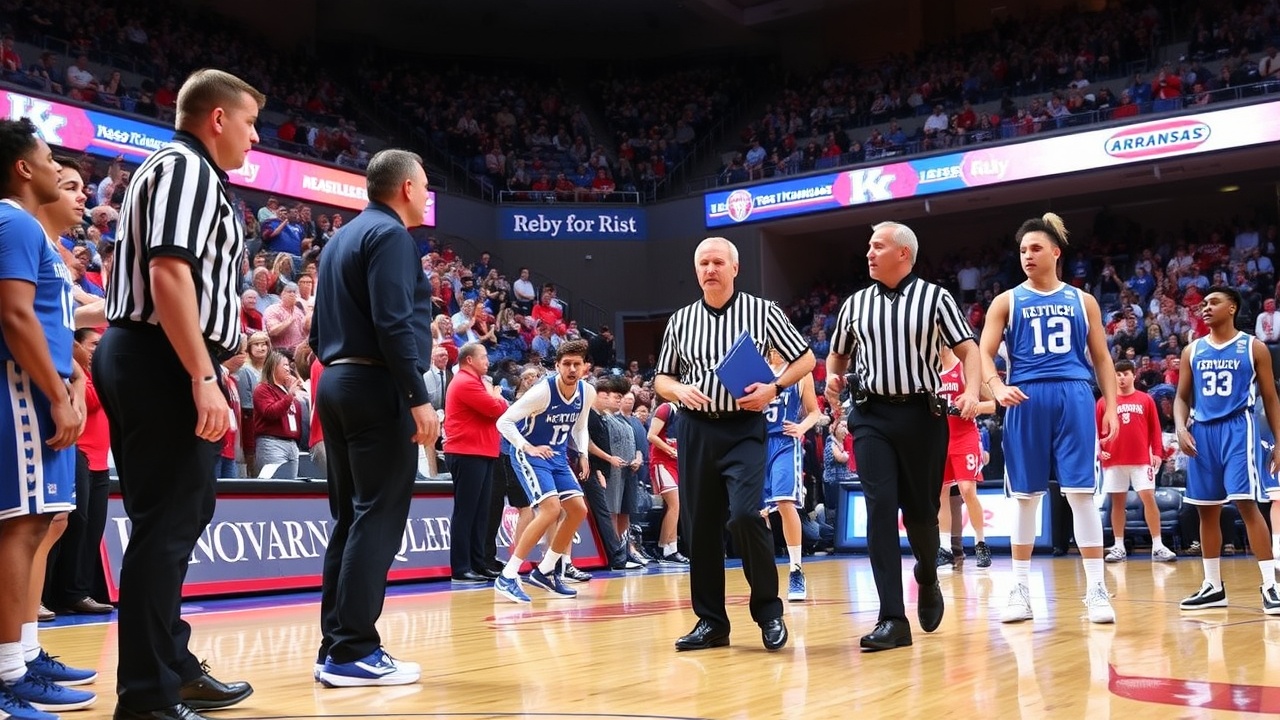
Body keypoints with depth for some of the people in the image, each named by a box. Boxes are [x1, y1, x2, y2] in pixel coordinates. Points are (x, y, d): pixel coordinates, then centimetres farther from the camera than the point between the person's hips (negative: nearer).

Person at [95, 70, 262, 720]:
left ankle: (173, 668, 27)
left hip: (143, 361, 11)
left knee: (176, 517, 16)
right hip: (164, 364, -11)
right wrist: (204, 379, -25)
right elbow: (169, 274, -22)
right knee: (167, 525, -7)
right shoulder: (188, 167, -9)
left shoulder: (175, 169, 23)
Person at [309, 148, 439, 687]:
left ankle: (335, 647, 12)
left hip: (337, 384, 9)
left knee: (350, 518, 10)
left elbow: (320, 330, 20)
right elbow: (394, 324, -19)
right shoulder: (390, 234, -8)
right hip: (377, 388, -9)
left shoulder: (342, 238, 20)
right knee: (377, 519, -7)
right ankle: (353, 652, -6)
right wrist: (418, 398, -20)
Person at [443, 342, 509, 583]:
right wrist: (496, 396, 4)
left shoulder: (475, 381, 21)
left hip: (481, 454, 10)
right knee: (465, 512, -7)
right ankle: (461, 568, -5)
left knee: (480, 512, 11)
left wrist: (495, 397, 2)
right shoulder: (466, 382, -12)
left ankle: (478, 564, 15)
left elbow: (499, 409, 21)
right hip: (468, 454, -10)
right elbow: (497, 409, -16)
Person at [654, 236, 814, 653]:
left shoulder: (762, 312, 1)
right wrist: (679, 390, -8)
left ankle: (768, 609, 1)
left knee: (744, 515, -19)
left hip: (744, 428, -4)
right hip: (695, 430, 4)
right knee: (699, 525, 5)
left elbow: (805, 359, 5)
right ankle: (710, 621, 17)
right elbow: (661, 379, 15)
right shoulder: (680, 321, 9)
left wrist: (774, 388, -12)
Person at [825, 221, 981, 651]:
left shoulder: (935, 298, 2)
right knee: (880, 509, -9)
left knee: (920, 510, 6)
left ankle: (927, 579, 38)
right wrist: (833, 377, 0)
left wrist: (971, 392, -18)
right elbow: (838, 354, 22)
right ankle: (892, 619, -8)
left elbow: (967, 349, -1)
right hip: (871, 416, 2)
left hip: (921, 414, -2)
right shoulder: (856, 303, 12)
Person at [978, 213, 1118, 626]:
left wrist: (1111, 407, 2)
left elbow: (1101, 358, 12)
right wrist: (997, 388, -18)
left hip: (1074, 398, 0)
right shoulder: (1007, 301, 8)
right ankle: (1021, 590, 13)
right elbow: (984, 353, 1)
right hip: (1026, 401, 0)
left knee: (1081, 492, -3)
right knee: (1026, 495, 4)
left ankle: (1096, 590, 3)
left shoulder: (1082, 301, 12)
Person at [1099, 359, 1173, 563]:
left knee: (1149, 497, -6)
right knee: (1117, 502, 5)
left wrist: (1157, 453, -3)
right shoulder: (1104, 402, 6)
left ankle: (1158, 546, -2)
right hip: (1114, 460, 1)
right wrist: (1099, 451, -6)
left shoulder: (1146, 400, 6)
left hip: (1141, 459, -1)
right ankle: (1119, 547, 11)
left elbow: (1155, 429, 6)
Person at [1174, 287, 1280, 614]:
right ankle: (1213, 586, 16)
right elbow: (1182, 397, 13)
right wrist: (1181, 428, -6)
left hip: (1237, 429, -4)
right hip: (1202, 432, 4)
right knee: (1207, 509, 7)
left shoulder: (1254, 347, 2)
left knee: (1246, 503, -14)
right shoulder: (1192, 351, 11)